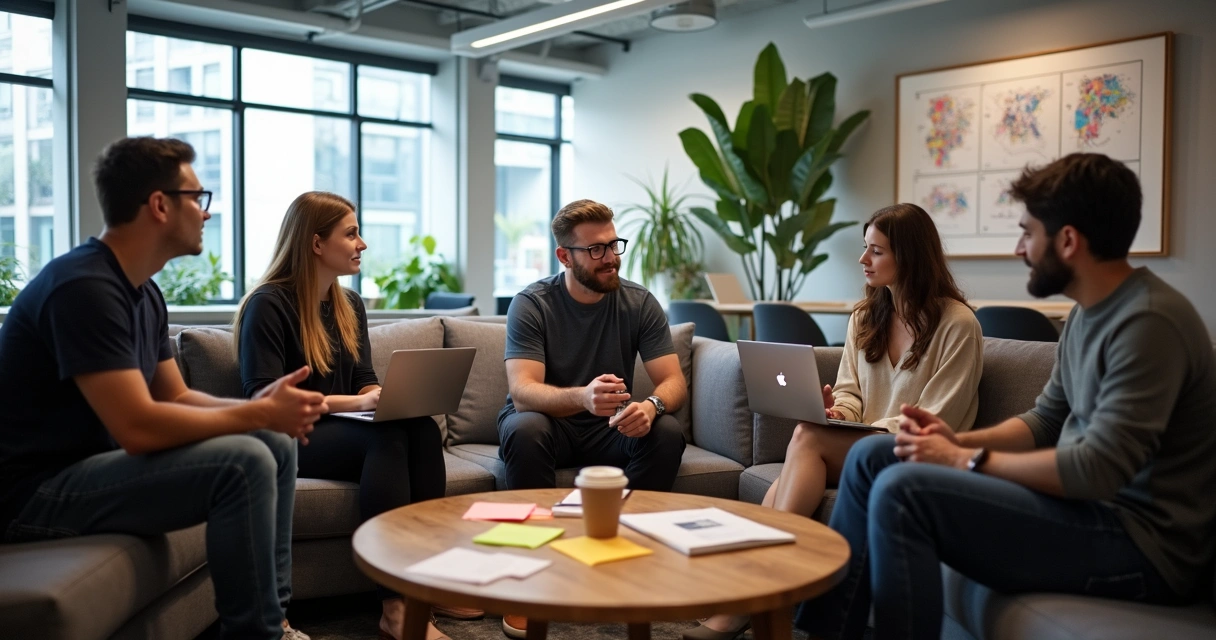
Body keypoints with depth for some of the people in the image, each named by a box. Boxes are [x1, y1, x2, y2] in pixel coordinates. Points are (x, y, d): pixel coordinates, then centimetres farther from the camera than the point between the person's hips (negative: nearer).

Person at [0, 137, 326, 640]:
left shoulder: (144, 293, 8)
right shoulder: (83, 287, -23)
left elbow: (176, 398, 11)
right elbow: (140, 428, -29)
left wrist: (260, 404, -8)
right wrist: (260, 413, -19)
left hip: (94, 463, 10)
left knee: (276, 444, 4)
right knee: (244, 462, -25)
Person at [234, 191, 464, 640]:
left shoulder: (350, 306, 15)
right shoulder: (268, 304, -8)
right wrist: (354, 403, -25)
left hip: (341, 429, 7)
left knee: (422, 426, -25)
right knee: (387, 436, -34)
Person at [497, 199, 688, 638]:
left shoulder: (640, 303, -6)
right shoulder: (531, 305, -14)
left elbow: (674, 382, -11)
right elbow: (522, 391, -27)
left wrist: (651, 405, -37)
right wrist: (582, 397, -48)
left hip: (610, 429, 2)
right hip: (548, 424, -2)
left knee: (667, 433, -27)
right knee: (523, 428, -36)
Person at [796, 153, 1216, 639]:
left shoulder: (1148, 322, -21)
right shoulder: (1088, 314, 10)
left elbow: (1100, 468, -27)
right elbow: (1045, 421, 17)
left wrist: (967, 461, -16)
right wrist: (960, 441, -1)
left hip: (1141, 542, -10)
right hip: (1093, 504, 10)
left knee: (903, 490, -26)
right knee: (872, 457, 4)